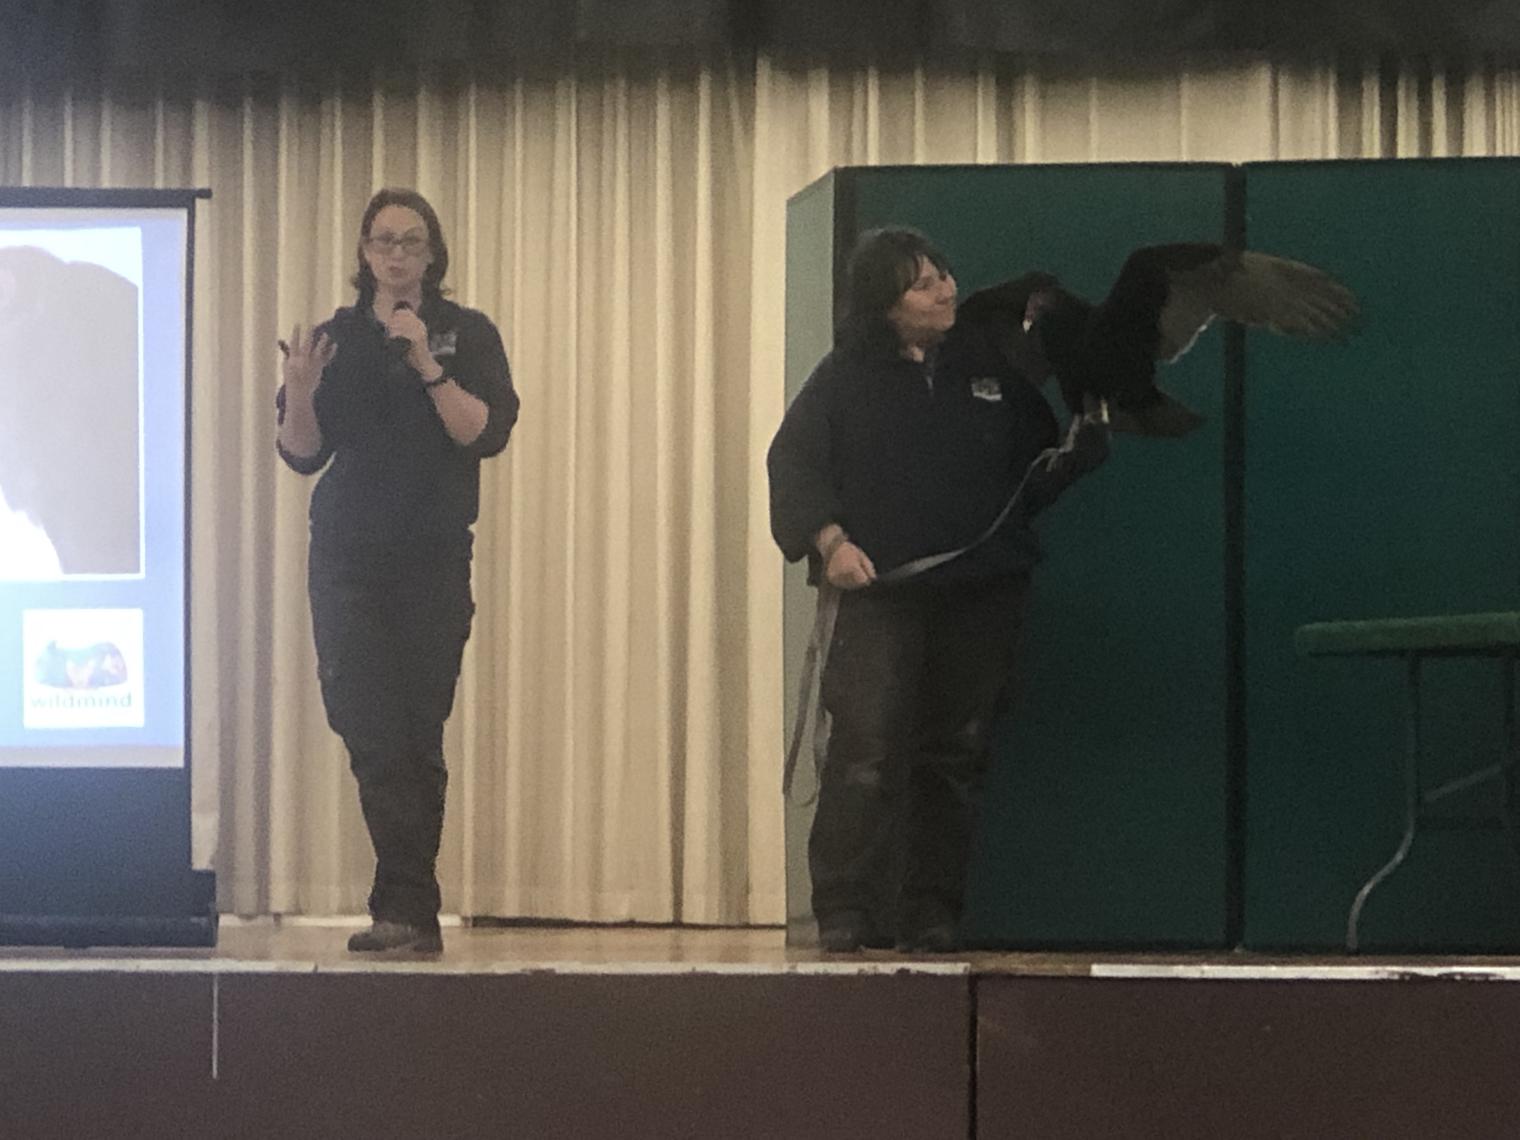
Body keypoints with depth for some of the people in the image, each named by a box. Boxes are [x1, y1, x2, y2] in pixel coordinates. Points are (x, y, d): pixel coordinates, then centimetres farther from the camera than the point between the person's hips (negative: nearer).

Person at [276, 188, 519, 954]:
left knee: (416, 737, -2)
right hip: (348, 560, 2)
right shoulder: (337, 337, 10)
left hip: (433, 560, -1)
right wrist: (300, 392, -13)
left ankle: (404, 909, 0)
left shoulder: (466, 333, 5)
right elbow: (302, 454, 6)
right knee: (371, 733, -7)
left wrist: (427, 364, -18)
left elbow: (486, 432, -8)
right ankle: (412, 911, -6)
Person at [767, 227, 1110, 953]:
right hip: (880, 593, -2)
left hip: (981, 594, 3)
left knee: (953, 754, 5)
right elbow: (792, 462, 1)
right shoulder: (846, 377, 4)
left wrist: (1081, 450, -6)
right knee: (866, 745, -12)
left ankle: (930, 914, 11)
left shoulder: (991, 362, 10)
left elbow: (1036, 469, 15)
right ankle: (848, 912, -9)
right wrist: (830, 539, -14)